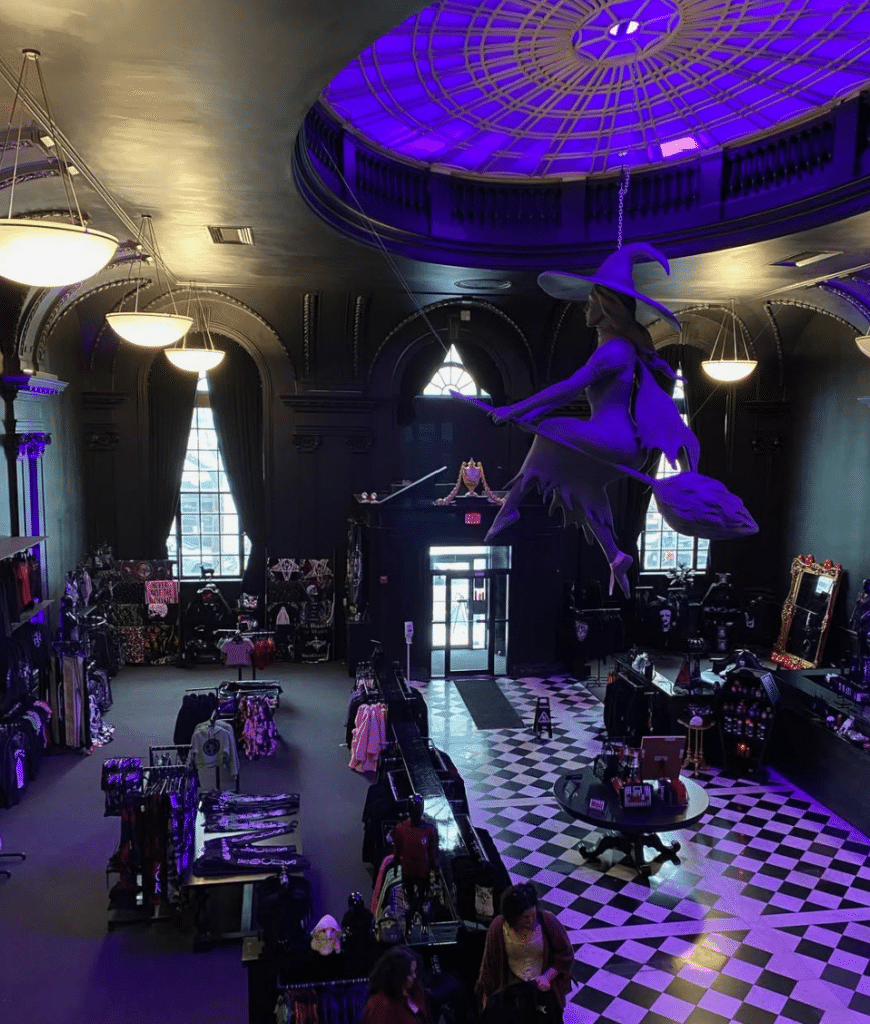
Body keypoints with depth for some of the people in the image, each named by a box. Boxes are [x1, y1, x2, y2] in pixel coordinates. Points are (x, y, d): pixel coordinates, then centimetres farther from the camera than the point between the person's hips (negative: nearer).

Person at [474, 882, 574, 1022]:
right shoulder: (498, 927, -19)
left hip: (544, 984, 0)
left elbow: (566, 955, -7)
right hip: (513, 983, 0)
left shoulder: (547, 920, -20)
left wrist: (547, 977, -20)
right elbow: (490, 964, -3)